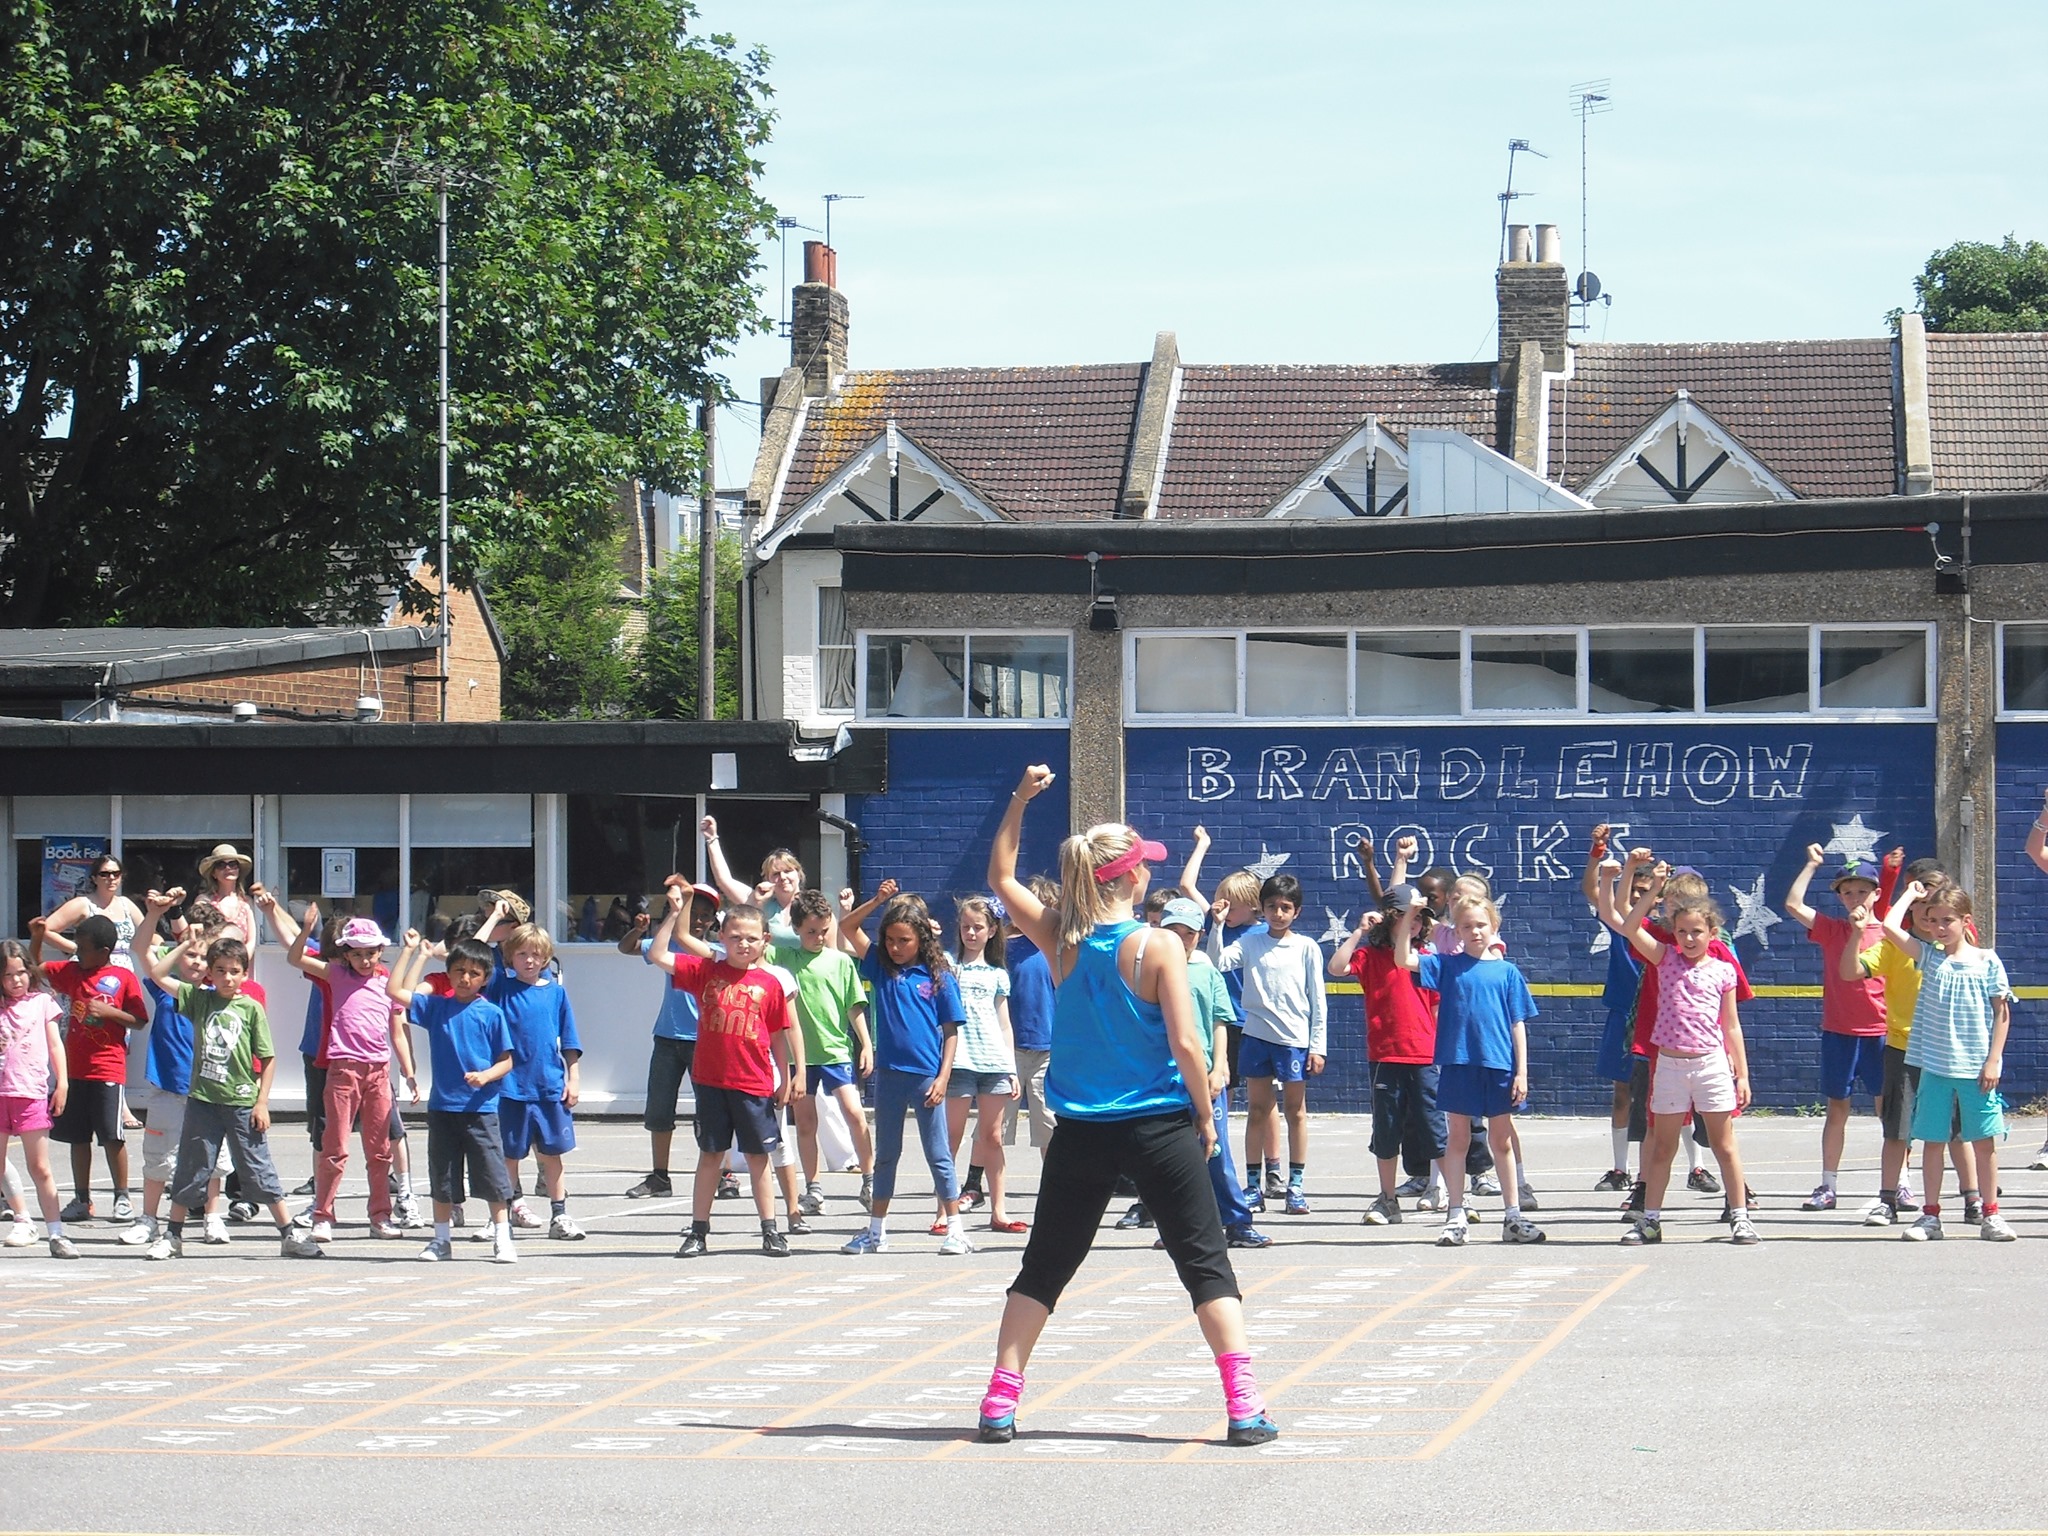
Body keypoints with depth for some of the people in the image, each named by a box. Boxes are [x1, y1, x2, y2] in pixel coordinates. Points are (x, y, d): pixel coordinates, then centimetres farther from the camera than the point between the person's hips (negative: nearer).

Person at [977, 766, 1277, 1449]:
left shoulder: (1060, 942, -1)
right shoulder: (1158, 947, -12)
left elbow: (1002, 877, 16)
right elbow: (1185, 1044, -16)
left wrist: (1021, 799, 15)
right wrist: (1206, 1114, -2)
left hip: (1080, 1135, 3)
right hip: (1160, 1130, -3)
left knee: (1043, 1268, 15)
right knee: (1206, 1265, 3)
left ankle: (1000, 1404, 9)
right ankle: (1244, 1409, -6)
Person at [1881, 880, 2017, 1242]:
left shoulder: (1987, 961, 0)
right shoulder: (1928, 957, 4)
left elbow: (2002, 1012, 2)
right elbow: (1890, 927, -7)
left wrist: (1993, 1060, -4)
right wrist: (1910, 896, 3)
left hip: (1977, 1069, -1)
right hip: (1934, 1066, 2)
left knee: (1985, 1141, 4)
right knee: (1932, 1140, 5)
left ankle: (1990, 1215, 11)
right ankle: (1930, 1216, 12)